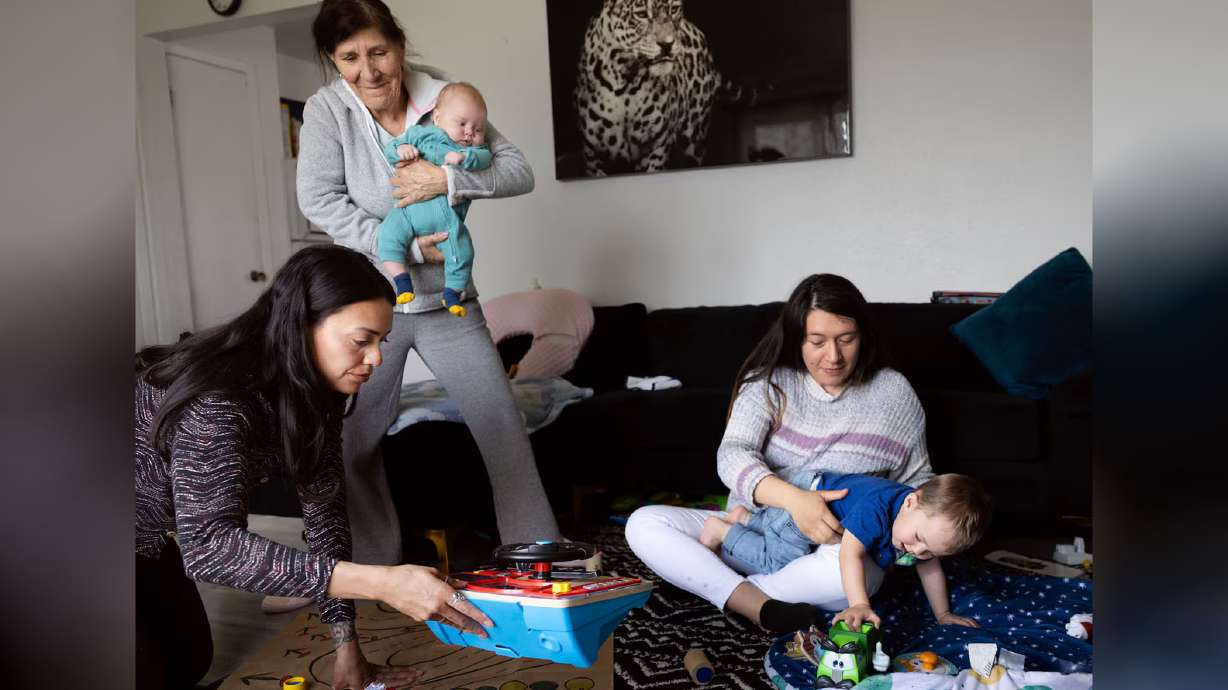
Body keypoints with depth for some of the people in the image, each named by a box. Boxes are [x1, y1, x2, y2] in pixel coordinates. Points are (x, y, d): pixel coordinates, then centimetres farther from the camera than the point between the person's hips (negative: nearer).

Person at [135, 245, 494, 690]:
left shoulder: (314, 391, -13)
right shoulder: (218, 399, -38)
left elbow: (324, 510, -11)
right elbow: (207, 544, -46)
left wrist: (347, 648, -15)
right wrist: (381, 583, -51)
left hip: (151, 540, 8)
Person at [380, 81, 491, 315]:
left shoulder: (476, 150, 19)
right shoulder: (420, 133, 17)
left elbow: (484, 158, -3)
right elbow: (389, 150, 14)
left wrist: (463, 157, -20)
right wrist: (400, 149, -8)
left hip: (446, 213, 0)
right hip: (408, 208, 0)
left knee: (462, 249, -14)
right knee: (389, 233, -21)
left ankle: (452, 292, 4)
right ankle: (401, 279, -15)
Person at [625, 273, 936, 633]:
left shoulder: (893, 392, 0)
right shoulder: (768, 382, -3)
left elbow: (917, 482, 10)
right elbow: (732, 454, -18)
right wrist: (791, 498, -37)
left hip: (843, 548, -1)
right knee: (644, 524, -18)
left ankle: (727, 590, -17)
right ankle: (760, 608, -28)